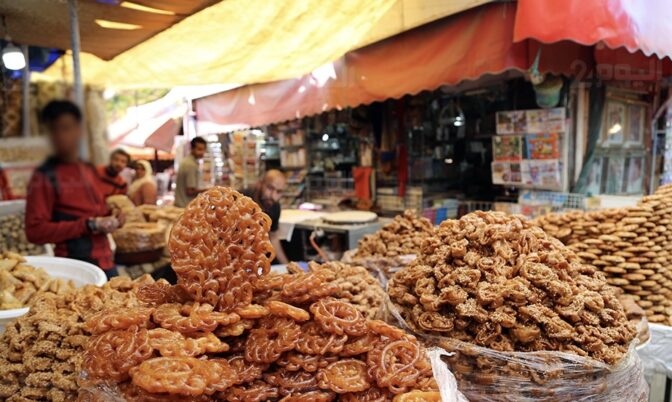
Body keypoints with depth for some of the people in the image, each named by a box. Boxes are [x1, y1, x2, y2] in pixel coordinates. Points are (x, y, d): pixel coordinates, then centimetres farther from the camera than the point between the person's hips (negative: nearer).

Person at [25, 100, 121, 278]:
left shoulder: (90, 170, 12)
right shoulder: (44, 177, -7)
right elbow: (35, 231, -14)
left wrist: (111, 219, 2)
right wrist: (89, 225, -18)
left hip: (106, 263, 6)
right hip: (74, 267, -6)